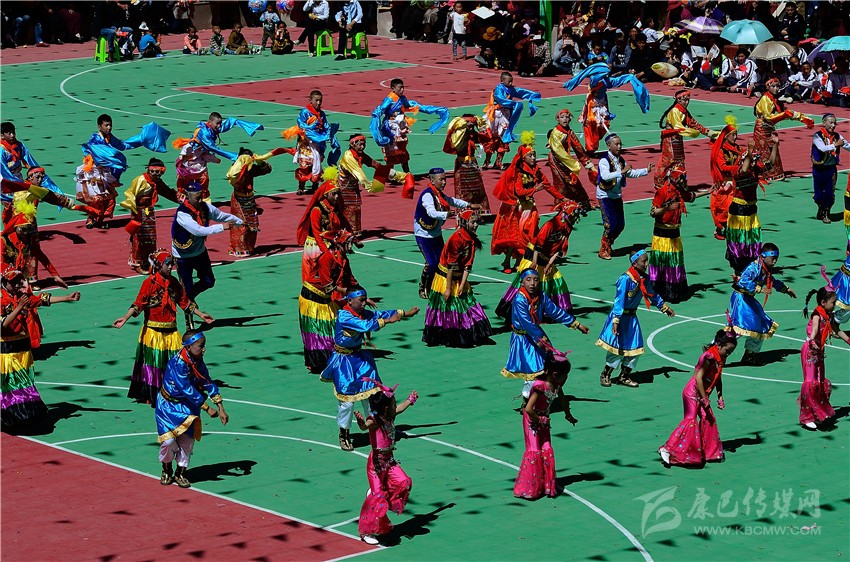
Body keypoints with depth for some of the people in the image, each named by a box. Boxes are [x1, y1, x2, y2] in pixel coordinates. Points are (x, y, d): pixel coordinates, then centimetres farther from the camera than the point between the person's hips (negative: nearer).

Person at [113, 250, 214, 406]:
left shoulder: (174, 283, 8)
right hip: (153, 332, -5)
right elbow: (138, 304, -16)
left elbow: (185, 302, 16)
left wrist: (201, 315, 16)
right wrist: (125, 318, -28)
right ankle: (151, 397, 8)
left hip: (171, 332, 5)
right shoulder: (149, 283, -9)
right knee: (153, 364, 0)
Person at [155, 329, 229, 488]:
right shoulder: (177, 364, -29)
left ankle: (180, 473, 17)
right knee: (168, 439, -14)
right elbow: (187, 390, -29)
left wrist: (221, 409, -6)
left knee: (188, 439, -1)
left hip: (187, 406, 6)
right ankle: (167, 471, 13)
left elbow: (208, 383, -1)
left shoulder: (198, 361, -6)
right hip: (169, 405, -6)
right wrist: (207, 408, -26)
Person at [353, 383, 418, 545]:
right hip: (377, 461, -8)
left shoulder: (390, 417, 6)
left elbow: (400, 408, 28)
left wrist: (410, 399, 45)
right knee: (377, 495, -9)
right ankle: (365, 531, 3)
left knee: (404, 482, -8)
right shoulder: (375, 421, -20)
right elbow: (365, 426, -43)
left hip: (389, 460, 8)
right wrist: (361, 422, -67)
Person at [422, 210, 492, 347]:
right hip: (446, 278, -8)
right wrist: (448, 288, -22)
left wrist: (462, 285, -10)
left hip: (459, 278, 8)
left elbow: (468, 265, -1)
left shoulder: (472, 240, 1)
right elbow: (451, 265, -23)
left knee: (466, 302, 7)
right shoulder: (457, 238, -24)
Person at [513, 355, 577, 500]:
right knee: (534, 452, -6)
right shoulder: (540, 386, -30)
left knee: (547, 451, 8)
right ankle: (526, 489, 1)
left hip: (544, 420, 8)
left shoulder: (556, 385, -4)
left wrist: (569, 416, 32)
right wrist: (539, 421, -20)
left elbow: (563, 400, 17)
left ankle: (546, 485, 16)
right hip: (533, 421, -8)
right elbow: (528, 409, -35)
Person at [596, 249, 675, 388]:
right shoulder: (626, 279, -23)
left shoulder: (644, 279, 0)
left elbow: (652, 295, 19)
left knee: (636, 348, 5)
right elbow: (619, 300, -26)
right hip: (620, 316, -7)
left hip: (632, 317, 7)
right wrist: (616, 321, -30)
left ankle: (624, 376, 19)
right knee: (618, 349, -4)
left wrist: (665, 307, 29)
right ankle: (605, 375, 15)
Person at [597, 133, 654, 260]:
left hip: (617, 196, 8)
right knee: (610, 224, -11)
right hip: (605, 196, -8)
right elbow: (605, 176, -34)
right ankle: (603, 250, 4)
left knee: (620, 224, 8)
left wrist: (646, 171, 14)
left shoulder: (621, 160, 7)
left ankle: (608, 245, 27)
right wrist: (622, 172, -37)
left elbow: (631, 173, 22)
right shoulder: (604, 161, -17)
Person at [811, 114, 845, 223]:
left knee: (830, 193, 3)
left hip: (832, 168, 3)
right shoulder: (818, 136, -10)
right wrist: (836, 145, -27)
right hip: (819, 168, -3)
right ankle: (821, 209, 33)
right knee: (819, 194, 5)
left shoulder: (836, 136, 4)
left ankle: (826, 213, 20)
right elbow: (822, 148, -25)